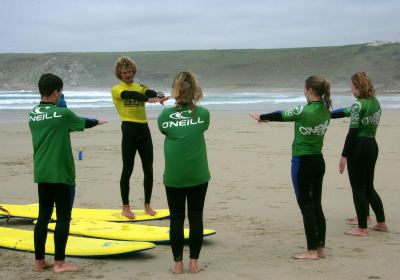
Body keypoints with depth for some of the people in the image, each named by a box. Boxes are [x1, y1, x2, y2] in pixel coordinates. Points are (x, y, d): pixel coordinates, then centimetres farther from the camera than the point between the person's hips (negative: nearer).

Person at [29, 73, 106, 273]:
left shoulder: (33, 115, 5)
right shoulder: (62, 114, -13)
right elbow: (84, 123, 4)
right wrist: (98, 122, 23)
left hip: (41, 174, 6)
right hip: (61, 174, -6)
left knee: (43, 217, 11)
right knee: (63, 218, 1)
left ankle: (39, 261, 15)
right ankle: (59, 263, 3)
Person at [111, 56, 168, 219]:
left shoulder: (141, 87, 13)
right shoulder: (116, 89, 1)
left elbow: (151, 93, -11)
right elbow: (130, 95, -21)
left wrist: (159, 96, -36)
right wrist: (148, 99, -40)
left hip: (144, 128, 4)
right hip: (129, 129, -4)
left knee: (148, 169, 7)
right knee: (127, 169, -1)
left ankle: (147, 204, 19)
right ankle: (125, 207, 8)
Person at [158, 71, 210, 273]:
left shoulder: (165, 114, -4)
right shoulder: (203, 113, -4)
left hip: (173, 176, 0)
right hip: (198, 175, 0)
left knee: (176, 219, 8)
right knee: (196, 218, 8)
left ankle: (178, 263, 11)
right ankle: (194, 262, 13)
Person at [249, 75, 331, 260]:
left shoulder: (304, 111, -18)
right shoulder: (325, 110, 4)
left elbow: (282, 115, -2)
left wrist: (261, 117, 15)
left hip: (302, 162, -7)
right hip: (319, 161, 7)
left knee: (306, 206, -1)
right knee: (316, 205, 12)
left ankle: (312, 250, 3)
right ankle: (321, 248, 17)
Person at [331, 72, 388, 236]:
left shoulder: (358, 105, -15)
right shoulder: (375, 102, 10)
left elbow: (353, 132, -17)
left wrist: (344, 155, -15)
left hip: (359, 147, -8)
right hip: (372, 145, 8)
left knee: (358, 188, 0)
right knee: (369, 187, 18)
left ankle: (362, 228, 4)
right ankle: (381, 223, 23)